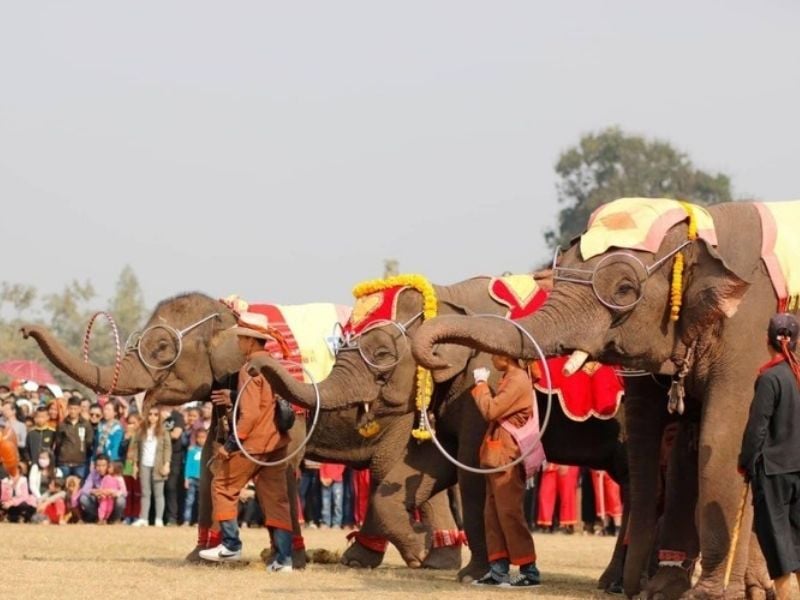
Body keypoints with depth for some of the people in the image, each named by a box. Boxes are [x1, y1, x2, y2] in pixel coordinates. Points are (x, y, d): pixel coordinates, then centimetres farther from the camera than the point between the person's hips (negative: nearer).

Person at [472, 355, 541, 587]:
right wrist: (482, 386, 10)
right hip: (497, 456, 10)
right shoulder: (510, 379, 18)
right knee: (493, 513, 9)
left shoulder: (517, 380, -15)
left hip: (507, 457, -10)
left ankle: (529, 570, -8)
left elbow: (491, 410, -18)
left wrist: (481, 384, -7)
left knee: (509, 512, -9)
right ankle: (498, 569, 10)